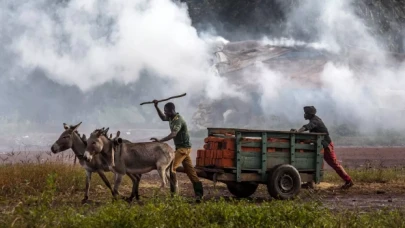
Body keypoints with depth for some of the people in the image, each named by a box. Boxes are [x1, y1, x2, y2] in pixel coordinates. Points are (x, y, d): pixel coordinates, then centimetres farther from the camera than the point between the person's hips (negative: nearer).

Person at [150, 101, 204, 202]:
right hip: (180, 147, 10)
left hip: (183, 147, -10)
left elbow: (173, 134, -35)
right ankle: (198, 193, 7)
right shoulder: (171, 118, 8)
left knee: (171, 167, -15)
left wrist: (160, 140, -43)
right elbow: (163, 118, 30)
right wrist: (156, 107, 18)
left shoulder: (178, 120, -21)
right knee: (190, 170, 7)